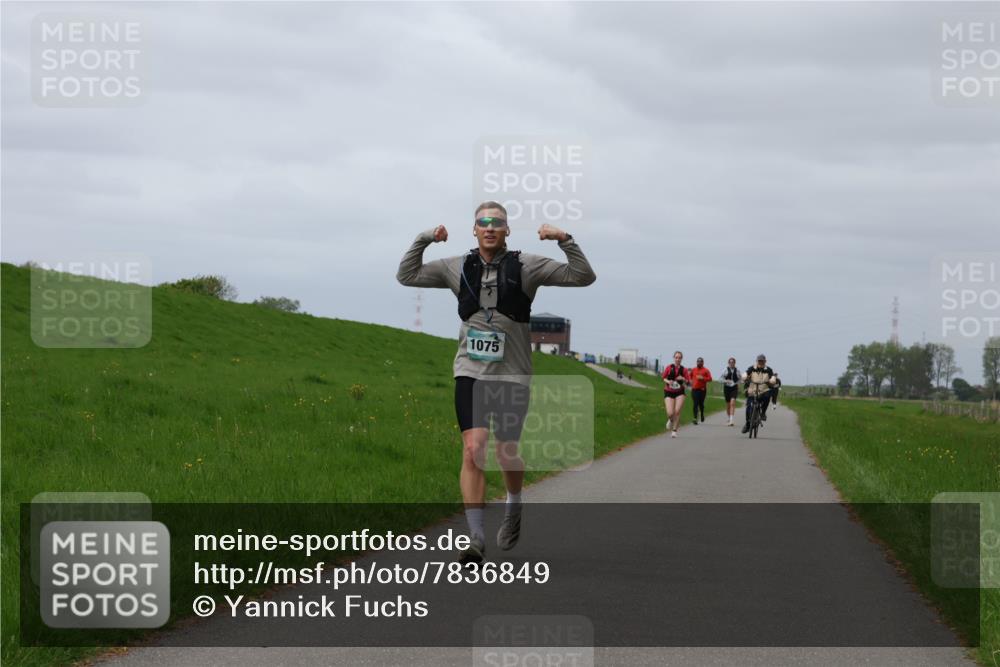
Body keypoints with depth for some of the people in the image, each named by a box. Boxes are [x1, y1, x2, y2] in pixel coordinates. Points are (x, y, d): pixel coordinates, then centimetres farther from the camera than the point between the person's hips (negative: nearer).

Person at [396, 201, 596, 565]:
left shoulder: (526, 266, -2)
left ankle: (513, 508, 41)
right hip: (470, 372, 1)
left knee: (507, 452, 8)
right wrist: (424, 239, -4)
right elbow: (406, 276, 9)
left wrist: (565, 240, -18)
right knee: (473, 450, -13)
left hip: (512, 374, -1)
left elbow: (583, 276, -5)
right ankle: (476, 538, -11)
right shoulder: (458, 268, 5)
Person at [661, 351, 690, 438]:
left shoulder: (684, 370, -1)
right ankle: (670, 420, 25)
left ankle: (674, 430, 1)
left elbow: (688, 382, 2)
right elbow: (663, 377, 8)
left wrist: (683, 379, -18)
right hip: (669, 392, -1)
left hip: (679, 393, 1)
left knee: (677, 411, -14)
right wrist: (667, 381, -13)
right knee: (670, 413, -13)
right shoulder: (669, 368, -3)